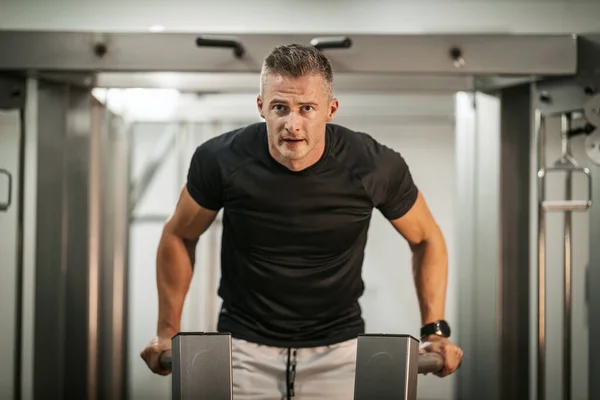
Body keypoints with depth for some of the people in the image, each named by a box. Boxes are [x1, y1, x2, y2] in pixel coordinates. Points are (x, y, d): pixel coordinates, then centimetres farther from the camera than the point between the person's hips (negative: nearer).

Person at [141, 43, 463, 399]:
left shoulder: (374, 167, -17)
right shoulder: (221, 160, -16)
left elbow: (426, 239, 2)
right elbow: (180, 237, 3)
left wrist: (435, 330, -3)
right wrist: (169, 331, 5)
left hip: (338, 347, 0)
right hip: (245, 347, 0)